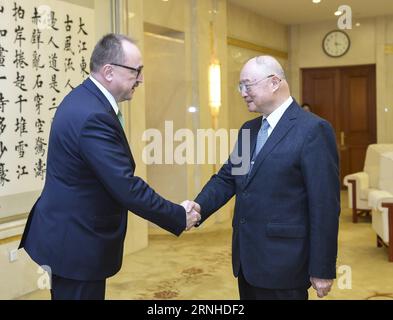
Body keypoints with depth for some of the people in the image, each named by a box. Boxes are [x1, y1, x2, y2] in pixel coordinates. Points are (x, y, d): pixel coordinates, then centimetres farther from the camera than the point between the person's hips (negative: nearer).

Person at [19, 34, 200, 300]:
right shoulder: (93, 116, -26)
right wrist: (180, 217, -15)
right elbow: (127, 188, -26)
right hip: (75, 243, -10)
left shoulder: (85, 99, 6)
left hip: (70, 234, 10)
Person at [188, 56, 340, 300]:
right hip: (247, 259, 7)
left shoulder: (313, 130, -13)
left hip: (282, 262, -7)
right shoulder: (248, 129, 12)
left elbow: (325, 205, -15)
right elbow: (227, 177, 10)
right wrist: (200, 207, -9)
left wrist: (322, 269, -14)